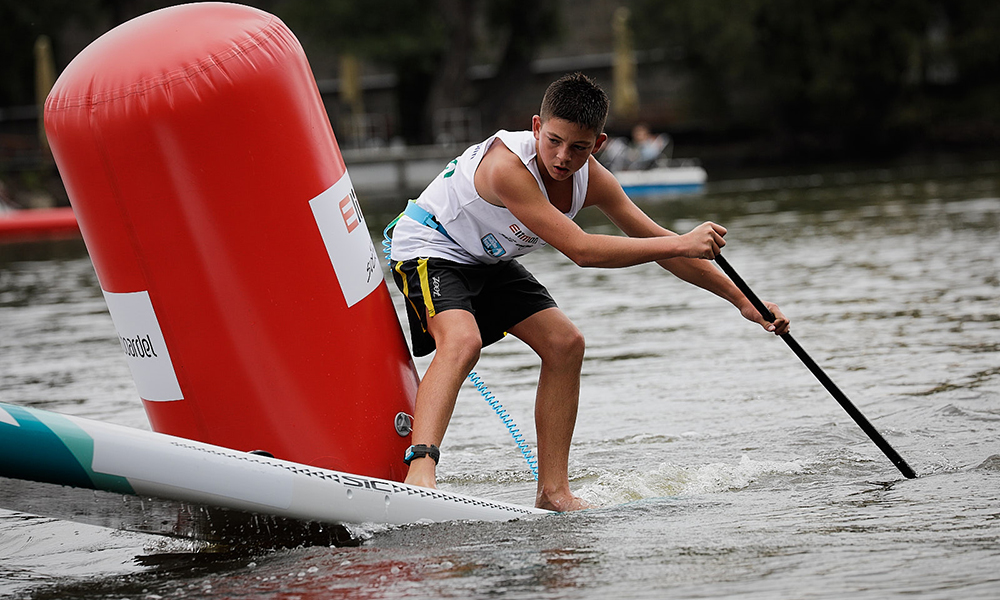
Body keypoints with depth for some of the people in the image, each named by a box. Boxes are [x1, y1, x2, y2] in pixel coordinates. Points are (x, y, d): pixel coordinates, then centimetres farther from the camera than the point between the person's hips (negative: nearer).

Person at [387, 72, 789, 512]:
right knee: (462, 339, -33)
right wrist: (683, 243, -37)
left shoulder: (592, 180, -12)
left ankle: (553, 492, 3)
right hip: (429, 249, -8)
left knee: (565, 344, 0)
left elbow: (658, 242, -2)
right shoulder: (507, 165, -36)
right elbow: (581, 250, -39)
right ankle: (419, 471, -49)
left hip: (487, 261, 8)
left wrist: (743, 301, -1)